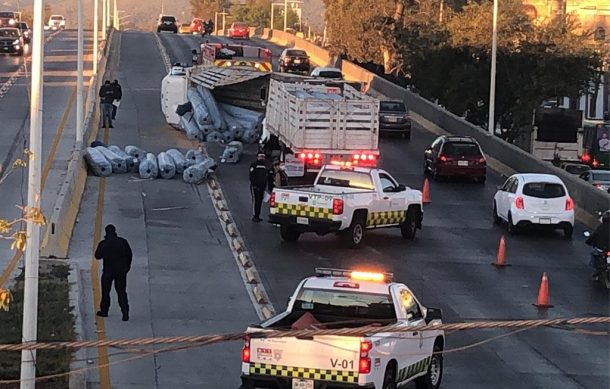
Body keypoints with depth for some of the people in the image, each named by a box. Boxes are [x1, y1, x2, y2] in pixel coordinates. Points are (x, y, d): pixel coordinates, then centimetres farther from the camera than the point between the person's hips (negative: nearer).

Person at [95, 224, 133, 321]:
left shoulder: (103, 244, -11)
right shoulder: (123, 242, -2)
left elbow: (97, 256, -3)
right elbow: (129, 255, 5)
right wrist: (127, 267, 17)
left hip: (108, 271, -2)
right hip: (121, 271, 2)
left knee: (105, 291, 15)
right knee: (121, 292, 4)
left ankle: (104, 311, 25)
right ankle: (125, 312, -7)